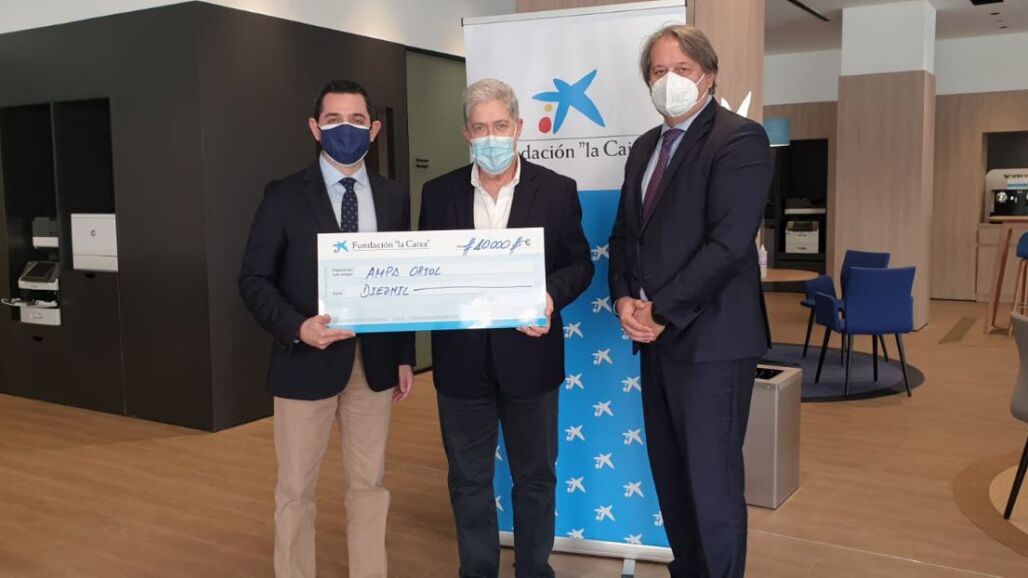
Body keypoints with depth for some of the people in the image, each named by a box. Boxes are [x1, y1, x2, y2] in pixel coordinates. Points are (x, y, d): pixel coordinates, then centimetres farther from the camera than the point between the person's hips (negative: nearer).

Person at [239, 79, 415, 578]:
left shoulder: (394, 198, 7)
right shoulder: (284, 196, -4)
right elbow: (253, 279, -6)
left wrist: (405, 356, 8)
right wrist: (297, 327, -21)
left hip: (374, 362, 3)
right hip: (307, 362, -3)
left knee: (369, 484, 14)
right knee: (296, 490, 7)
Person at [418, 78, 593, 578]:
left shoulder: (557, 190, -2)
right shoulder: (439, 193, 3)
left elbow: (579, 263, 0)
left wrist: (552, 294, -19)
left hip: (529, 353, -1)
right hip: (461, 358, 1)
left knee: (535, 476, 13)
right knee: (468, 479, 13)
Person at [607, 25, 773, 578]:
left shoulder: (739, 139, -9)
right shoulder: (645, 147, 16)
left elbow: (729, 242, -18)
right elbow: (625, 232, 16)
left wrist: (660, 312, -15)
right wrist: (624, 299, -2)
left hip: (710, 337, -7)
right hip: (657, 334, 8)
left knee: (710, 481, 0)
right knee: (670, 473, 15)